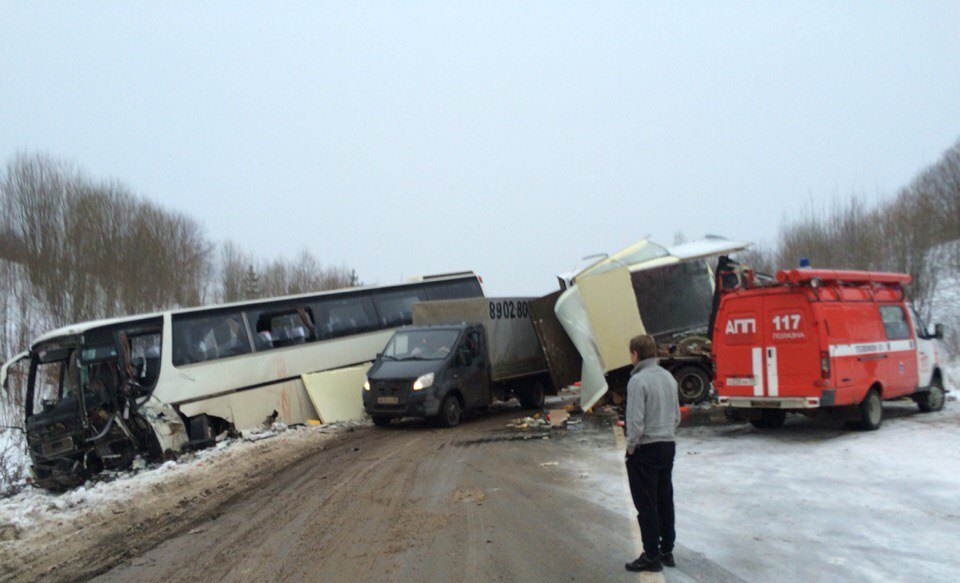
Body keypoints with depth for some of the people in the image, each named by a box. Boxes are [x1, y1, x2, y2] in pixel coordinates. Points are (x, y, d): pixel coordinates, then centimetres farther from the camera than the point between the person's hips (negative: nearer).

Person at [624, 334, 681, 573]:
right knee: (665, 499, 15)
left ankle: (651, 557, 8)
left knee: (646, 504, 1)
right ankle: (667, 550, 24)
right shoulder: (668, 377, 7)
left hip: (645, 449, -8)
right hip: (668, 446, 8)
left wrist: (631, 447, -8)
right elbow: (677, 416, 14)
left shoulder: (638, 380, -18)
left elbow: (636, 422, -21)